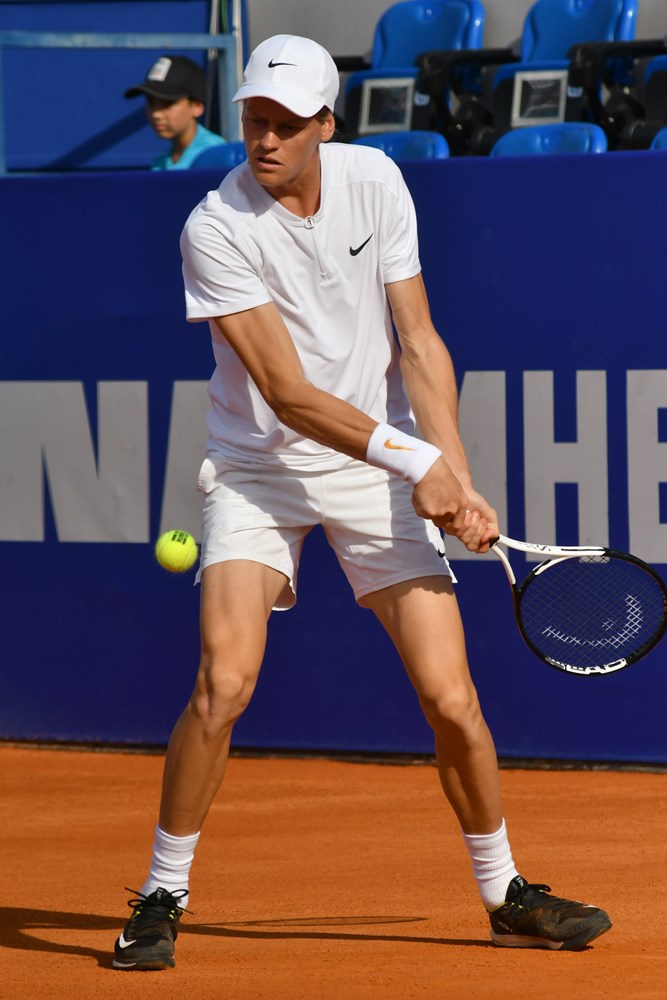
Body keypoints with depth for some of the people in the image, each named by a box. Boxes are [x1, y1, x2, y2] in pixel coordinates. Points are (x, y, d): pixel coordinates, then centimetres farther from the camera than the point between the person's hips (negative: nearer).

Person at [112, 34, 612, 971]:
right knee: (224, 683, -20)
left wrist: (456, 477, -13)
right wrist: (414, 459, -27)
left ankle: (504, 893, 18)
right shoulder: (217, 228, -18)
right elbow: (287, 392, -21)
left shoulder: (376, 181, -5)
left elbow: (418, 343, -2)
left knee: (451, 698, -3)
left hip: (379, 471, 3)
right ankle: (163, 895, -3)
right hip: (259, 466, -3)